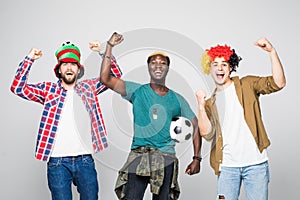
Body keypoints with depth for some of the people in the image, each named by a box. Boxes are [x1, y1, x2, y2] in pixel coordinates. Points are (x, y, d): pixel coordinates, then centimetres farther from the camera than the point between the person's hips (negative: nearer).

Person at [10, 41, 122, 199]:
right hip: (58, 162, -2)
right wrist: (29, 60, -9)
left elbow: (115, 75, 12)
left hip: (85, 160, 2)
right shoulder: (48, 89, 6)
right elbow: (18, 88, -4)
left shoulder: (88, 87, 11)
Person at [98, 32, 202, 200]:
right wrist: (110, 47, -6)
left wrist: (197, 158, 6)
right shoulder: (137, 91, 7)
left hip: (166, 159, 2)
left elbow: (196, 126, 14)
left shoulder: (177, 99, 11)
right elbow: (105, 78, -2)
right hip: (138, 156, -1)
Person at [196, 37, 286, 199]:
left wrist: (272, 52, -18)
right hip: (227, 166, 2)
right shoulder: (210, 103, 13)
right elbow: (207, 134, -2)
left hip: (255, 163, -2)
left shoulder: (247, 85, 7)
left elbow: (278, 83, -9)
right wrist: (201, 107, -15)